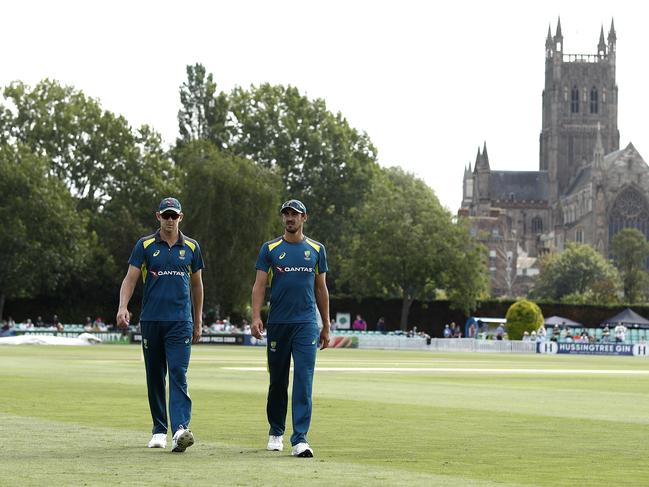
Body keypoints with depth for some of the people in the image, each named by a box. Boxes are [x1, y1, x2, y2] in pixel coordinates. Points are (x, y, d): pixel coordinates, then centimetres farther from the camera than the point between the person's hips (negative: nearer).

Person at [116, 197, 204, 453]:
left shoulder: (191, 247, 8)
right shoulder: (145, 245, 4)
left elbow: (197, 285, 17)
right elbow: (130, 278, -2)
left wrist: (198, 322, 17)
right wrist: (123, 307, -19)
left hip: (180, 322, -1)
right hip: (151, 321, 1)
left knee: (178, 374, -13)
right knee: (154, 376, 8)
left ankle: (181, 429, -26)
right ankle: (159, 430, 18)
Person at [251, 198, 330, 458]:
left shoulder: (316, 249, 10)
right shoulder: (270, 249, 7)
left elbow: (321, 289, 14)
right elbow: (259, 285, 1)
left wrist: (326, 327, 12)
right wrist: (256, 317, -13)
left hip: (306, 324, 0)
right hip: (277, 324, 0)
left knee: (304, 380, -11)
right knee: (277, 380, 8)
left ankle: (300, 439, -14)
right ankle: (276, 432, 25)